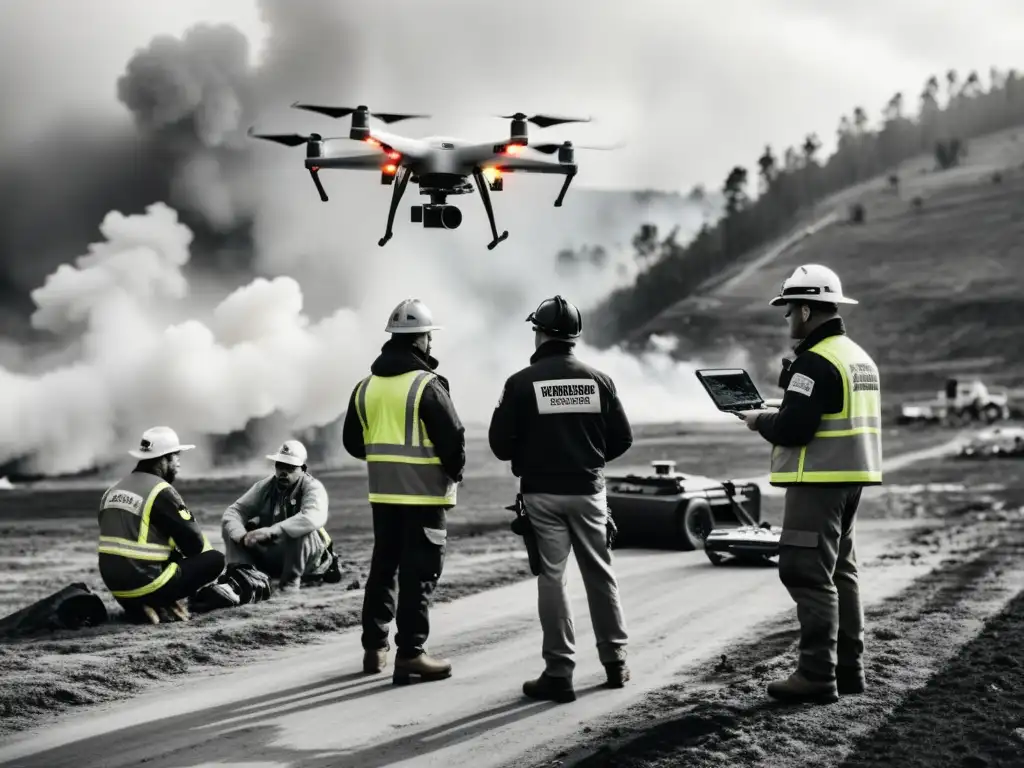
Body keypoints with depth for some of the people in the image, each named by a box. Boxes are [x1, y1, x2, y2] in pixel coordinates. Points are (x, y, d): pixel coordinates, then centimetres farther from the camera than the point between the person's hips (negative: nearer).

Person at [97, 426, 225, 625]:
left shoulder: (113, 490, 11)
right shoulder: (161, 491, -12)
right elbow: (193, 542, -8)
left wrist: (176, 553, 22)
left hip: (115, 585, 8)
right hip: (144, 584, -8)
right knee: (215, 559, 2)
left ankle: (137, 605, 9)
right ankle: (156, 604, -5)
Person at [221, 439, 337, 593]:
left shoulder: (313, 488, -15)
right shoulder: (265, 486, 1)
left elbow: (314, 518, -38)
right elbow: (232, 512, -6)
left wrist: (272, 531, -47)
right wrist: (242, 537, -29)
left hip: (304, 557, -5)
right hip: (269, 557, 5)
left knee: (303, 530, -36)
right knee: (231, 527, -9)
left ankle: (291, 580, -19)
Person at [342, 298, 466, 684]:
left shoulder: (367, 385, 7)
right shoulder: (427, 385, -14)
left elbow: (353, 441, 13)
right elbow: (453, 437, -16)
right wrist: (455, 471, 2)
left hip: (383, 492, 7)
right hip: (424, 493, -7)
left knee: (383, 565, 16)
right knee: (419, 571, -3)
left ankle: (375, 646, 21)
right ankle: (410, 653, -4)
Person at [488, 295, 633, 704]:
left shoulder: (522, 382, -9)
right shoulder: (598, 380, -1)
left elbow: (500, 443, -8)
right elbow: (621, 438, 2)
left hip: (542, 493, -3)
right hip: (589, 491, 3)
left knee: (551, 578, 2)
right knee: (600, 574, 15)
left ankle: (559, 673, 2)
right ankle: (615, 662, 22)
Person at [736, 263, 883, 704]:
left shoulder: (815, 362, -17)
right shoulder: (860, 357, 15)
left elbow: (792, 429, -23)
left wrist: (757, 420, -3)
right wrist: (780, 416, 15)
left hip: (819, 481, -10)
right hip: (850, 477, 10)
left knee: (808, 573, -7)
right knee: (840, 572, 16)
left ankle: (818, 675, -6)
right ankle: (848, 668, 21)